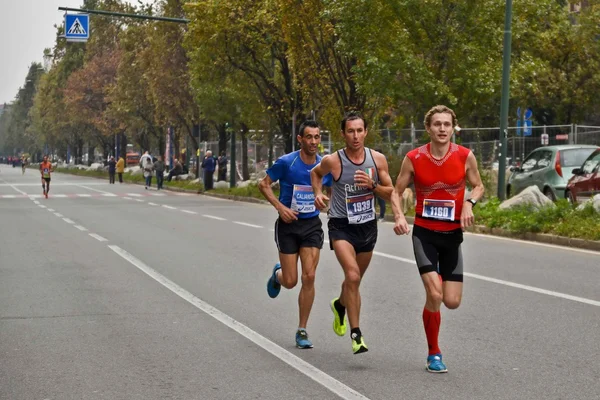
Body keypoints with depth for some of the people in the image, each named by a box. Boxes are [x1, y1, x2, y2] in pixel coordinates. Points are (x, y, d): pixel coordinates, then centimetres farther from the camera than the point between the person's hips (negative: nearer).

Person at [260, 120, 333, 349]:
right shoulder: (286, 162, -12)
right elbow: (264, 184, -2)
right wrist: (280, 207, -14)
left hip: (312, 225, 2)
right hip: (288, 225, -2)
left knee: (309, 277, -7)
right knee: (290, 281, -1)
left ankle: (302, 331, 5)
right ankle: (277, 274, 39)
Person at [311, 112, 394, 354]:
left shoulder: (378, 159, -6)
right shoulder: (333, 161, -12)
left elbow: (390, 193, 2)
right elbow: (315, 173, 10)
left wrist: (372, 185, -17)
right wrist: (318, 193, -7)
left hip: (368, 225, 4)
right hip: (341, 226, -4)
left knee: (354, 281, 19)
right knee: (353, 276, -23)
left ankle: (340, 305, 53)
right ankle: (356, 333, -15)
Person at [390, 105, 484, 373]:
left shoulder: (465, 157, -5)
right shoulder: (414, 158, -7)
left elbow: (478, 186, 8)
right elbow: (397, 191, 3)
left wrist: (469, 203, -14)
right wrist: (399, 216, -16)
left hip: (452, 235, 2)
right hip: (424, 233, -2)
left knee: (452, 302, -1)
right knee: (434, 295, -17)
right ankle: (434, 354, 3)